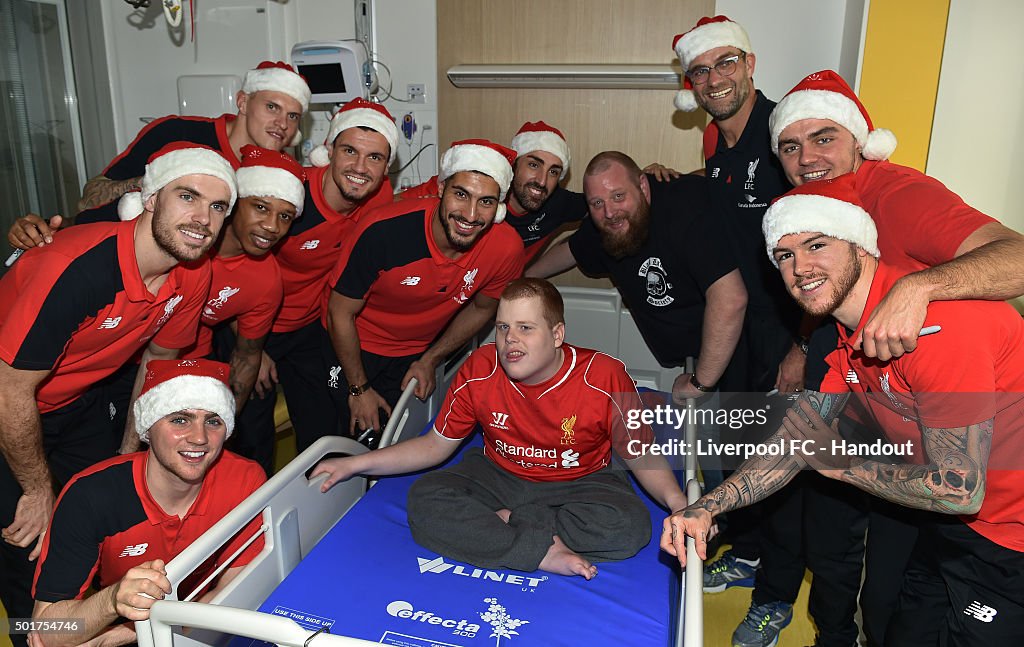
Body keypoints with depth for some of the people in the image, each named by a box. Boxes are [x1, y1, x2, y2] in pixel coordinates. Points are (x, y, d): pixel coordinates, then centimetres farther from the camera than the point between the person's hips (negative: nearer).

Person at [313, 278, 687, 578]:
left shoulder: (605, 378, -21)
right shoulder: (480, 371, -13)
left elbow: (642, 456, -9)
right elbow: (436, 445, -1)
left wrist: (675, 499, -30)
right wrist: (356, 464, -8)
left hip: (580, 483, -1)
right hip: (498, 477, 2)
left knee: (631, 524, -33)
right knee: (425, 500, -25)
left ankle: (503, 522, -18)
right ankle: (546, 552, -25)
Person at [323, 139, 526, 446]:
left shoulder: (506, 248, -26)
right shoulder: (384, 231, -35)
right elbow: (340, 313, -19)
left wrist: (430, 361, 2)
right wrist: (359, 389, -10)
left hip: (418, 354, 3)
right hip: (354, 346, -3)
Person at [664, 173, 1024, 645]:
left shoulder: (934, 321, -30)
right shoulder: (840, 330, -1)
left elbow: (959, 490, -28)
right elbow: (793, 441, 0)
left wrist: (841, 463, -12)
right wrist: (708, 507, -14)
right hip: (954, 530, 8)